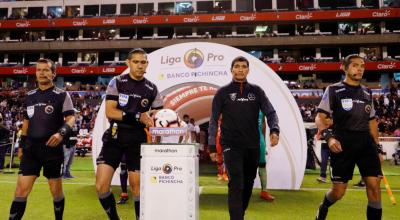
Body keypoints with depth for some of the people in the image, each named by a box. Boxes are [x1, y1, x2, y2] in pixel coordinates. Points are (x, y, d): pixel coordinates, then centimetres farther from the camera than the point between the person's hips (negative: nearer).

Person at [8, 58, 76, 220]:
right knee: (21, 189, -1)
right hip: (31, 148, 4)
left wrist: (61, 132, -29)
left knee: (56, 189, 8)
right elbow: (26, 121, 20)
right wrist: (21, 144, 18)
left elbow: (71, 118, -10)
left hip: (52, 148, -3)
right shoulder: (29, 96, 13)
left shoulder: (62, 95, -2)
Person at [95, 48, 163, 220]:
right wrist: (138, 116, -17)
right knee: (101, 186, -5)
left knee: (137, 186, 3)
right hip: (115, 137, 0)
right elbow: (109, 112, -11)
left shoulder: (152, 89, 4)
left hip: (138, 140, 1)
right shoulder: (117, 82, -1)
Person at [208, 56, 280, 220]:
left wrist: (274, 130, -20)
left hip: (253, 146, 3)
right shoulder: (223, 93, 2)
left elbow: (270, 112, 0)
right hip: (231, 146, -3)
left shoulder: (256, 91, 7)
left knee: (248, 185, 15)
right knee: (236, 184, -14)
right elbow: (214, 120, 2)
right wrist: (212, 145, -3)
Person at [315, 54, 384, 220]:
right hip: (343, 144, -4)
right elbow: (319, 117, -6)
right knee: (338, 191, 0)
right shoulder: (333, 90, 0)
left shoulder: (367, 93, 16)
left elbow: (372, 122, 21)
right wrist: (329, 137, -22)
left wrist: (378, 148, 17)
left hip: (366, 143, 5)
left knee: (374, 186, -7)